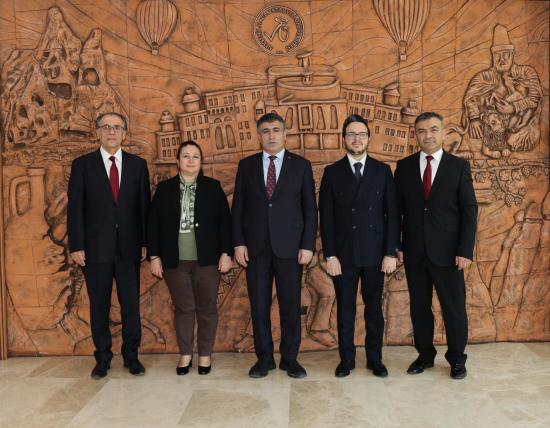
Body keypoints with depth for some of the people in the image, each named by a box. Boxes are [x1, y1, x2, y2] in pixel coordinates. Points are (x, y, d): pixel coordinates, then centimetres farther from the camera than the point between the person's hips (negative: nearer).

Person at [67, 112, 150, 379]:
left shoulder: (138, 164, 6)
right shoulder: (82, 165, 2)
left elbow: (144, 205, 6)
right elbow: (75, 208, -1)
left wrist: (145, 242, 1)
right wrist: (76, 246, -7)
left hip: (129, 247, 1)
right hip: (95, 247, -1)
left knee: (131, 305, 6)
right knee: (99, 306, 8)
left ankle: (131, 356, 21)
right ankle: (103, 359, 23)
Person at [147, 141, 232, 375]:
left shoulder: (213, 187, 4)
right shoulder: (164, 188, 6)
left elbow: (225, 221, 1)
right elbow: (153, 224, 5)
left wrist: (226, 253, -5)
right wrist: (154, 256, 0)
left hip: (207, 259, 0)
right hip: (175, 260, 1)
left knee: (206, 307, 7)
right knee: (183, 308, 8)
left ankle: (205, 355, 21)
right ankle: (185, 354, 22)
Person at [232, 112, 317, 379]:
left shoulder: (301, 165, 4)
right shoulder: (247, 165, 8)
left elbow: (310, 208, 2)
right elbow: (238, 207, 6)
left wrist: (308, 245, -5)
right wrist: (238, 243, -2)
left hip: (289, 246, -1)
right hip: (255, 246, 1)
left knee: (290, 304, 4)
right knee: (259, 304, 6)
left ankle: (289, 358, 19)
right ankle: (264, 357, 19)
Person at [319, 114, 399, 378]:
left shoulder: (382, 171, 4)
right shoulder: (332, 172, 3)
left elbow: (392, 214, 2)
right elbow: (326, 217, 0)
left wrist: (391, 252, -4)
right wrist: (330, 255, -7)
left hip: (375, 253, 1)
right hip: (343, 253, 0)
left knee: (374, 307, 10)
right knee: (345, 308, 7)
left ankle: (375, 359, 23)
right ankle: (346, 359, 21)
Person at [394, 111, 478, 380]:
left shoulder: (459, 166, 0)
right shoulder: (404, 166, 5)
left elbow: (469, 210, -3)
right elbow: (396, 209, 5)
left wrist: (465, 250, -10)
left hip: (447, 252, -2)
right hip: (414, 252, 2)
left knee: (454, 307, 7)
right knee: (419, 307, 11)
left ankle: (457, 359, 26)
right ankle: (425, 355, 28)